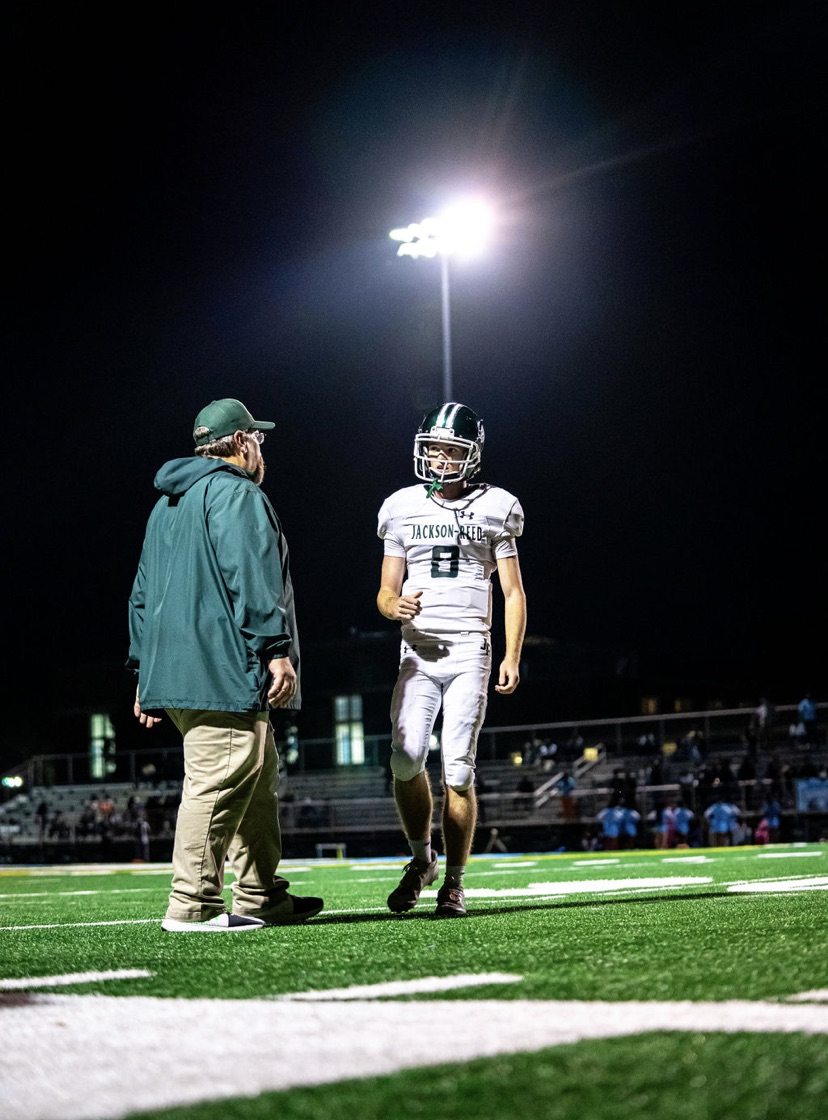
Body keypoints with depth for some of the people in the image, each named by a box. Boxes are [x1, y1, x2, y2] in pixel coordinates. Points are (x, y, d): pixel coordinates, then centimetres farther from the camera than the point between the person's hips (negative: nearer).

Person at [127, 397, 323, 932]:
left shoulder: (168, 503, 25)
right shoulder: (237, 495, -5)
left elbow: (143, 592, 25)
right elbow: (249, 580, -17)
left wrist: (146, 669, 26)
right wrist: (276, 649, -19)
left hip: (172, 672, 10)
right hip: (224, 674, -10)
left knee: (258, 779, 15)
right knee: (220, 784, -10)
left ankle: (263, 896, 18)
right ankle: (193, 906, -12)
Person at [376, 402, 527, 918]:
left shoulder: (494, 509, 6)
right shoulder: (402, 509, 11)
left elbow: (513, 593, 6)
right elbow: (386, 591, 12)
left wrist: (512, 657, -5)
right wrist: (395, 604, -13)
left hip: (470, 649, -1)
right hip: (418, 651, 2)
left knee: (458, 769, -7)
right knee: (407, 759, -14)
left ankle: (455, 883, 3)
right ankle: (421, 857, 11)